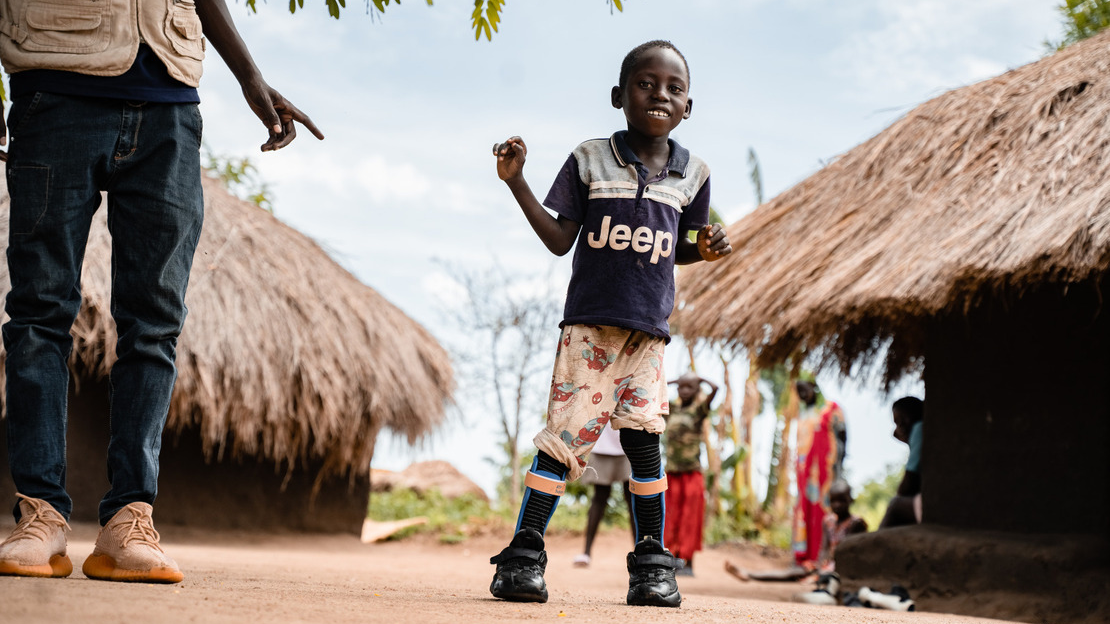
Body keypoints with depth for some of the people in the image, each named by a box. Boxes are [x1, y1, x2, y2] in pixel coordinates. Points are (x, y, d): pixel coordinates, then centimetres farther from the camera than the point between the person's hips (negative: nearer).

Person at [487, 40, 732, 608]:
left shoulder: (691, 174, 10)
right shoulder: (590, 160, 2)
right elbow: (560, 240, 4)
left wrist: (704, 249, -1)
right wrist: (516, 181, -4)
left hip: (648, 328, 2)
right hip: (589, 321, -2)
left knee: (643, 437, -1)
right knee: (565, 434, -7)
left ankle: (651, 562, 9)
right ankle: (524, 553, -1)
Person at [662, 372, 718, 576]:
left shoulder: (699, 409, -2)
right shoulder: (672, 409, 10)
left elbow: (714, 389, -16)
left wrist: (701, 379, 2)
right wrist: (673, 382, 16)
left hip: (692, 473, -4)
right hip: (672, 473, 4)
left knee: (690, 520, -3)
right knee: (673, 522, 4)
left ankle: (688, 564, -1)